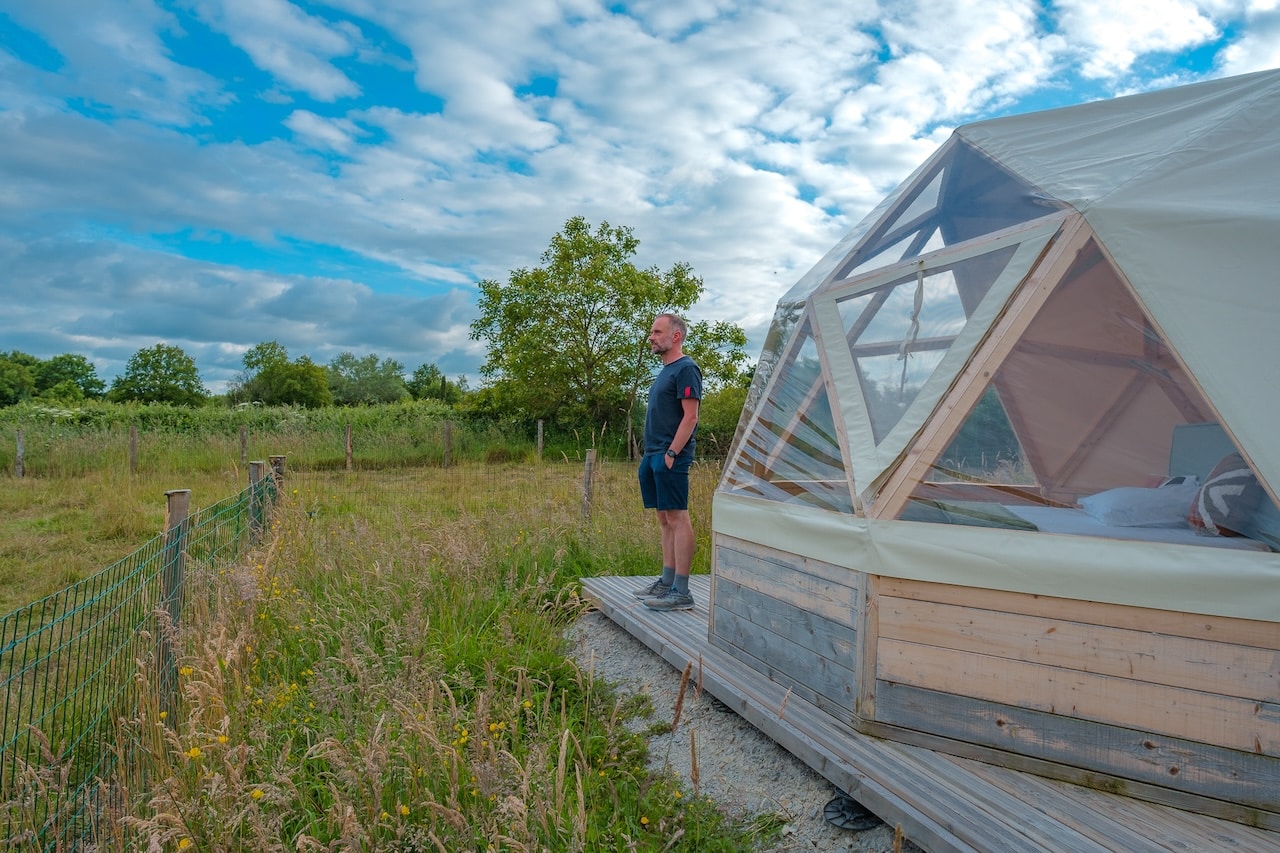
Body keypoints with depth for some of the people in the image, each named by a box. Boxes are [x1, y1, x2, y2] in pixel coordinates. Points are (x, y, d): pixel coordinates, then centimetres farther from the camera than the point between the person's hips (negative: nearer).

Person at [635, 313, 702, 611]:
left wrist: (671, 453, -19)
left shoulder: (686, 369, -9)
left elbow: (690, 417, -16)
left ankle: (681, 592, -4)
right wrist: (651, 455, 16)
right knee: (665, 519, 11)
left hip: (670, 457, -9)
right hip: (653, 456, 10)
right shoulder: (665, 370, 20)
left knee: (677, 519, -7)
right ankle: (667, 582, 18)